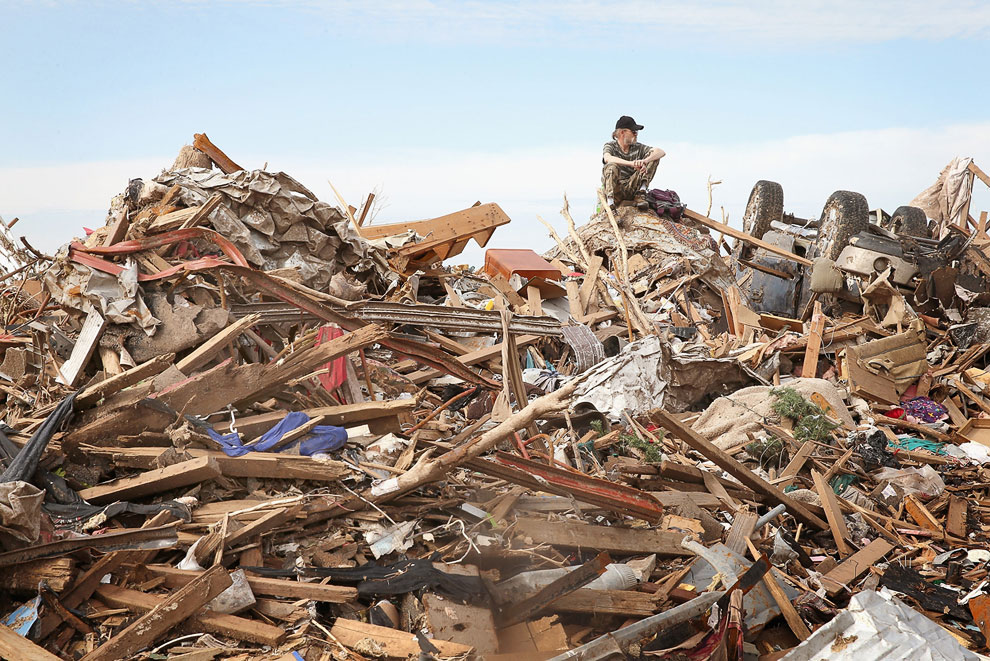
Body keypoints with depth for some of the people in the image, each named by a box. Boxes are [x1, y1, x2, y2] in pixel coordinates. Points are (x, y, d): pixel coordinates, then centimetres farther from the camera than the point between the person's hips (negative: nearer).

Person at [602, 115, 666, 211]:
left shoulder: (638, 147, 8)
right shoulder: (610, 146, -1)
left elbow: (661, 152, -6)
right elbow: (607, 158, -26)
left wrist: (644, 161, -28)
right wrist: (631, 163, -40)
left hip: (631, 188, 3)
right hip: (615, 190, -3)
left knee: (654, 157, -6)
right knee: (612, 166, -33)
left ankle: (640, 194, -18)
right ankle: (610, 201, -37)